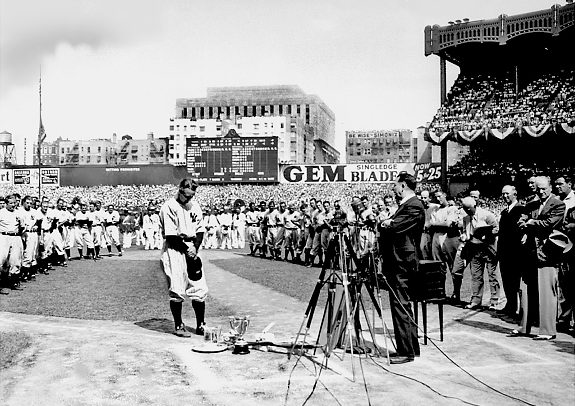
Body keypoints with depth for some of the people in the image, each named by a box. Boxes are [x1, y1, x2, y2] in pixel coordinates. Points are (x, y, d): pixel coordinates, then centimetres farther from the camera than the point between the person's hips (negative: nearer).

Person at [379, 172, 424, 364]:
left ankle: (406, 352, 1)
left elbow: (393, 227, -21)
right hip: (397, 262, 10)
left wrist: (386, 223, -2)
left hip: (402, 263, -10)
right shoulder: (406, 204, 18)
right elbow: (391, 225, 18)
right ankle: (411, 348, 23)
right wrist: (388, 223, 0)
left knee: (401, 306, -6)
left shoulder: (414, 206, -14)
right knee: (402, 306, 14)